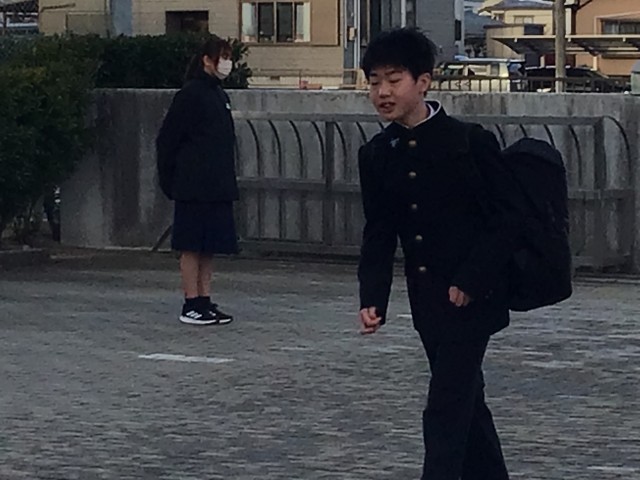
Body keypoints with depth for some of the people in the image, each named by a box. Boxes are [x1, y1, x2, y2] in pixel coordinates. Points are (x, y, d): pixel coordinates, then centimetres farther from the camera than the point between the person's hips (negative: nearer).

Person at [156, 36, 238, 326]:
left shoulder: (219, 94, 14)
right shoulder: (191, 94, -11)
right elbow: (167, 139, -11)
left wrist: (228, 180, 15)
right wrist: (169, 179, -10)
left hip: (217, 187, 8)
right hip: (195, 187, -8)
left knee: (209, 246, 10)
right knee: (192, 246, -4)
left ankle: (204, 302, 15)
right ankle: (191, 305, -1)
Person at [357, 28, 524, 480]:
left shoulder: (471, 142, -12)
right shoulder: (376, 155, 3)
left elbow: (506, 218, -10)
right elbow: (378, 236, 6)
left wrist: (471, 282, -16)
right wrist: (373, 299, -6)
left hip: (472, 297, -6)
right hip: (427, 301, 6)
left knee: (446, 413, -10)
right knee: (467, 401, 18)